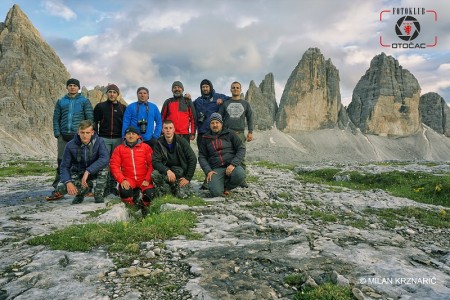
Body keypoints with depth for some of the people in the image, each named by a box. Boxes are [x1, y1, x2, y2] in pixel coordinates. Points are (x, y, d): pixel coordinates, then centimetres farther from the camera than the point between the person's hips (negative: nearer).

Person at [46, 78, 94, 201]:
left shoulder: (84, 101, 5)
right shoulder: (61, 102, 14)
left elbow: (90, 118, -1)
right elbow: (56, 118, 13)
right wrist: (57, 133, 1)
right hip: (64, 137, 3)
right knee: (61, 162, 2)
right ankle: (57, 190, 6)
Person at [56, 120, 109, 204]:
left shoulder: (99, 141, -20)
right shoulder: (71, 145, -15)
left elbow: (105, 159, -35)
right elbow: (64, 166, -11)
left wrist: (88, 171, -41)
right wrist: (68, 182, -29)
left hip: (94, 172, -1)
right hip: (77, 173, 2)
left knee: (102, 166, -34)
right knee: (61, 188, -23)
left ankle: (98, 194, -13)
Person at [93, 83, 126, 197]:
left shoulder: (123, 108, 10)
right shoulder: (100, 106, 9)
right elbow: (95, 123, 10)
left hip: (118, 139, 1)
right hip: (104, 138, 0)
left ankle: (113, 186, 12)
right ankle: (104, 186, 2)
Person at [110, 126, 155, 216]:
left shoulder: (146, 147, 7)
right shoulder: (119, 149, 10)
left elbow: (151, 164, 2)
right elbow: (114, 166, 2)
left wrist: (147, 179, -10)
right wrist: (122, 180, -11)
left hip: (143, 179, 0)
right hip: (128, 179, 1)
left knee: (149, 193, -27)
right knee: (124, 192, -31)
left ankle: (144, 205, 7)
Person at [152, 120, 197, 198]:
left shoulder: (182, 141, -7)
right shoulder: (159, 143, -3)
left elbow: (193, 159, -7)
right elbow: (155, 162, -11)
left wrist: (188, 178, -11)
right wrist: (167, 171, -29)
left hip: (181, 172, -1)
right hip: (166, 170, 1)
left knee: (182, 195, -22)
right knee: (154, 174, -31)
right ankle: (163, 190, -1)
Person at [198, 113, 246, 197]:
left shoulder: (229, 134, 6)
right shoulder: (205, 138, 12)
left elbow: (241, 149, 1)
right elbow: (202, 157, 11)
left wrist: (233, 164, -14)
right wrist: (208, 171, -6)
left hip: (231, 165, 0)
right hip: (216, 169, 0)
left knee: (240, 175, -34)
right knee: (215, 192, -26)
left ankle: (226, 187, 0)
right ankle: (221, 184, 12)